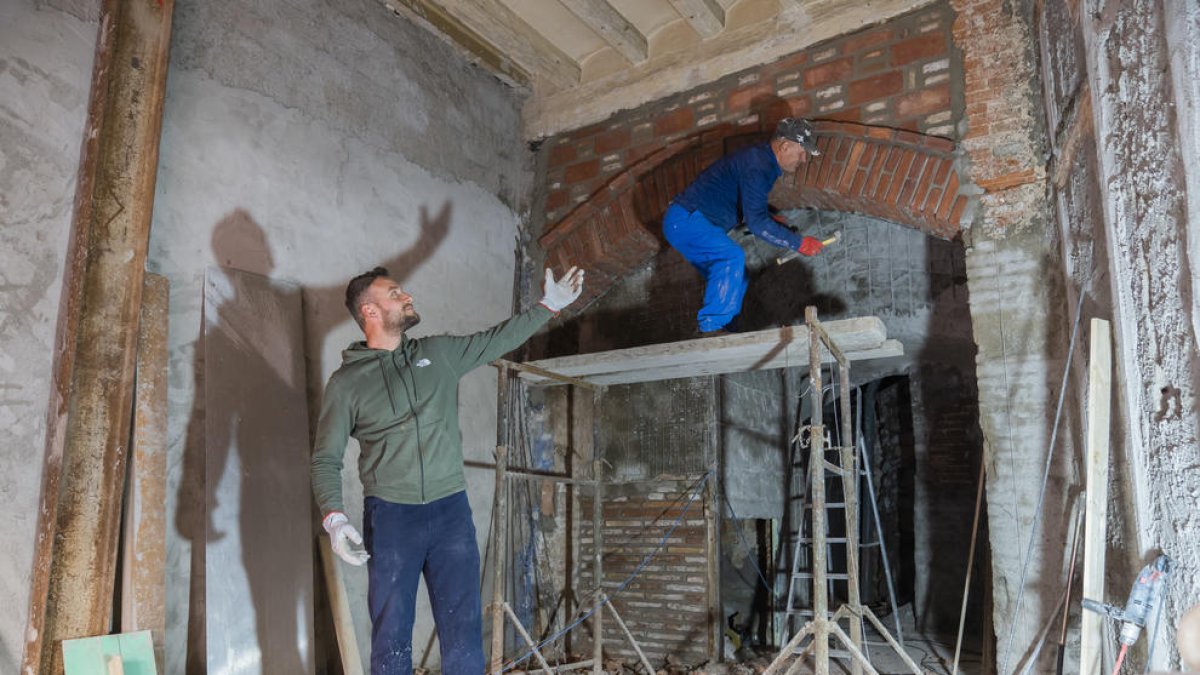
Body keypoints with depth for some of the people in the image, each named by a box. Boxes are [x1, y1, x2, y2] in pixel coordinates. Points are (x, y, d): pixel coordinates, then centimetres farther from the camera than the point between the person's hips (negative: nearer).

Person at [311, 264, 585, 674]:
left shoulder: (439, 353, 9)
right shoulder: (346, 381, 0)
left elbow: (497, 339, 18)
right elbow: (325, 460, -1)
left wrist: (549, 305, 14)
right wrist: (333, 517, -16)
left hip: (451, 510, 3)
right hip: (390, 517, -2)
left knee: (464, 634, 4)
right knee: (391, 636, 6)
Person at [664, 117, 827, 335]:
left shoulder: (763, 161, 14)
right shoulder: (757, 167, -20)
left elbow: (753, 209, 29)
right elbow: (757, 222, -25)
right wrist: (799, 243, -20)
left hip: (686, 222, 11)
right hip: (685, 220, -11)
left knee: (733, 280, 11)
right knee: (732, 257, -30)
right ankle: (711, 328, -30)